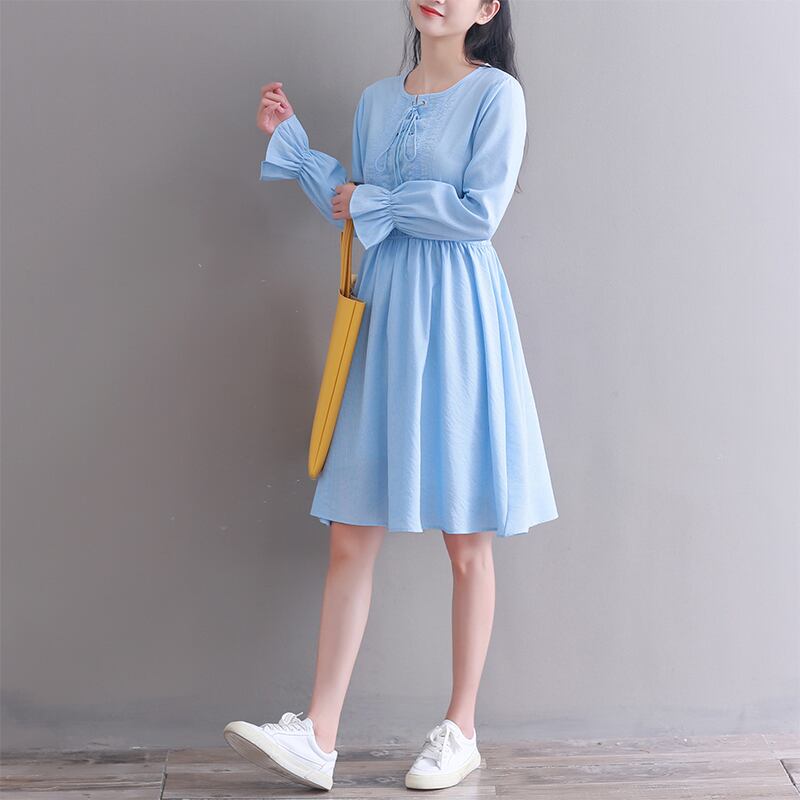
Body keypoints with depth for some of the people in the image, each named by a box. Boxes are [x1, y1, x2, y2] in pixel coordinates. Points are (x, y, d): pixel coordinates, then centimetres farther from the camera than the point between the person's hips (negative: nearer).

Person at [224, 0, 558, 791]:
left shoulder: (496, 93, -3)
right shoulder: (377, 99, 15)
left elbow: (479, 212, -13)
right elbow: (352, 208, 16)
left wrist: (375, 203, -6)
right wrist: (290, 140, 13)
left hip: (456, 318, -5)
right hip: (384, 317, 5)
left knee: (467, 542, 4)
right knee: (350, 537, 1)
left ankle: (460, 731, 17)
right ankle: (318, 735, 5)